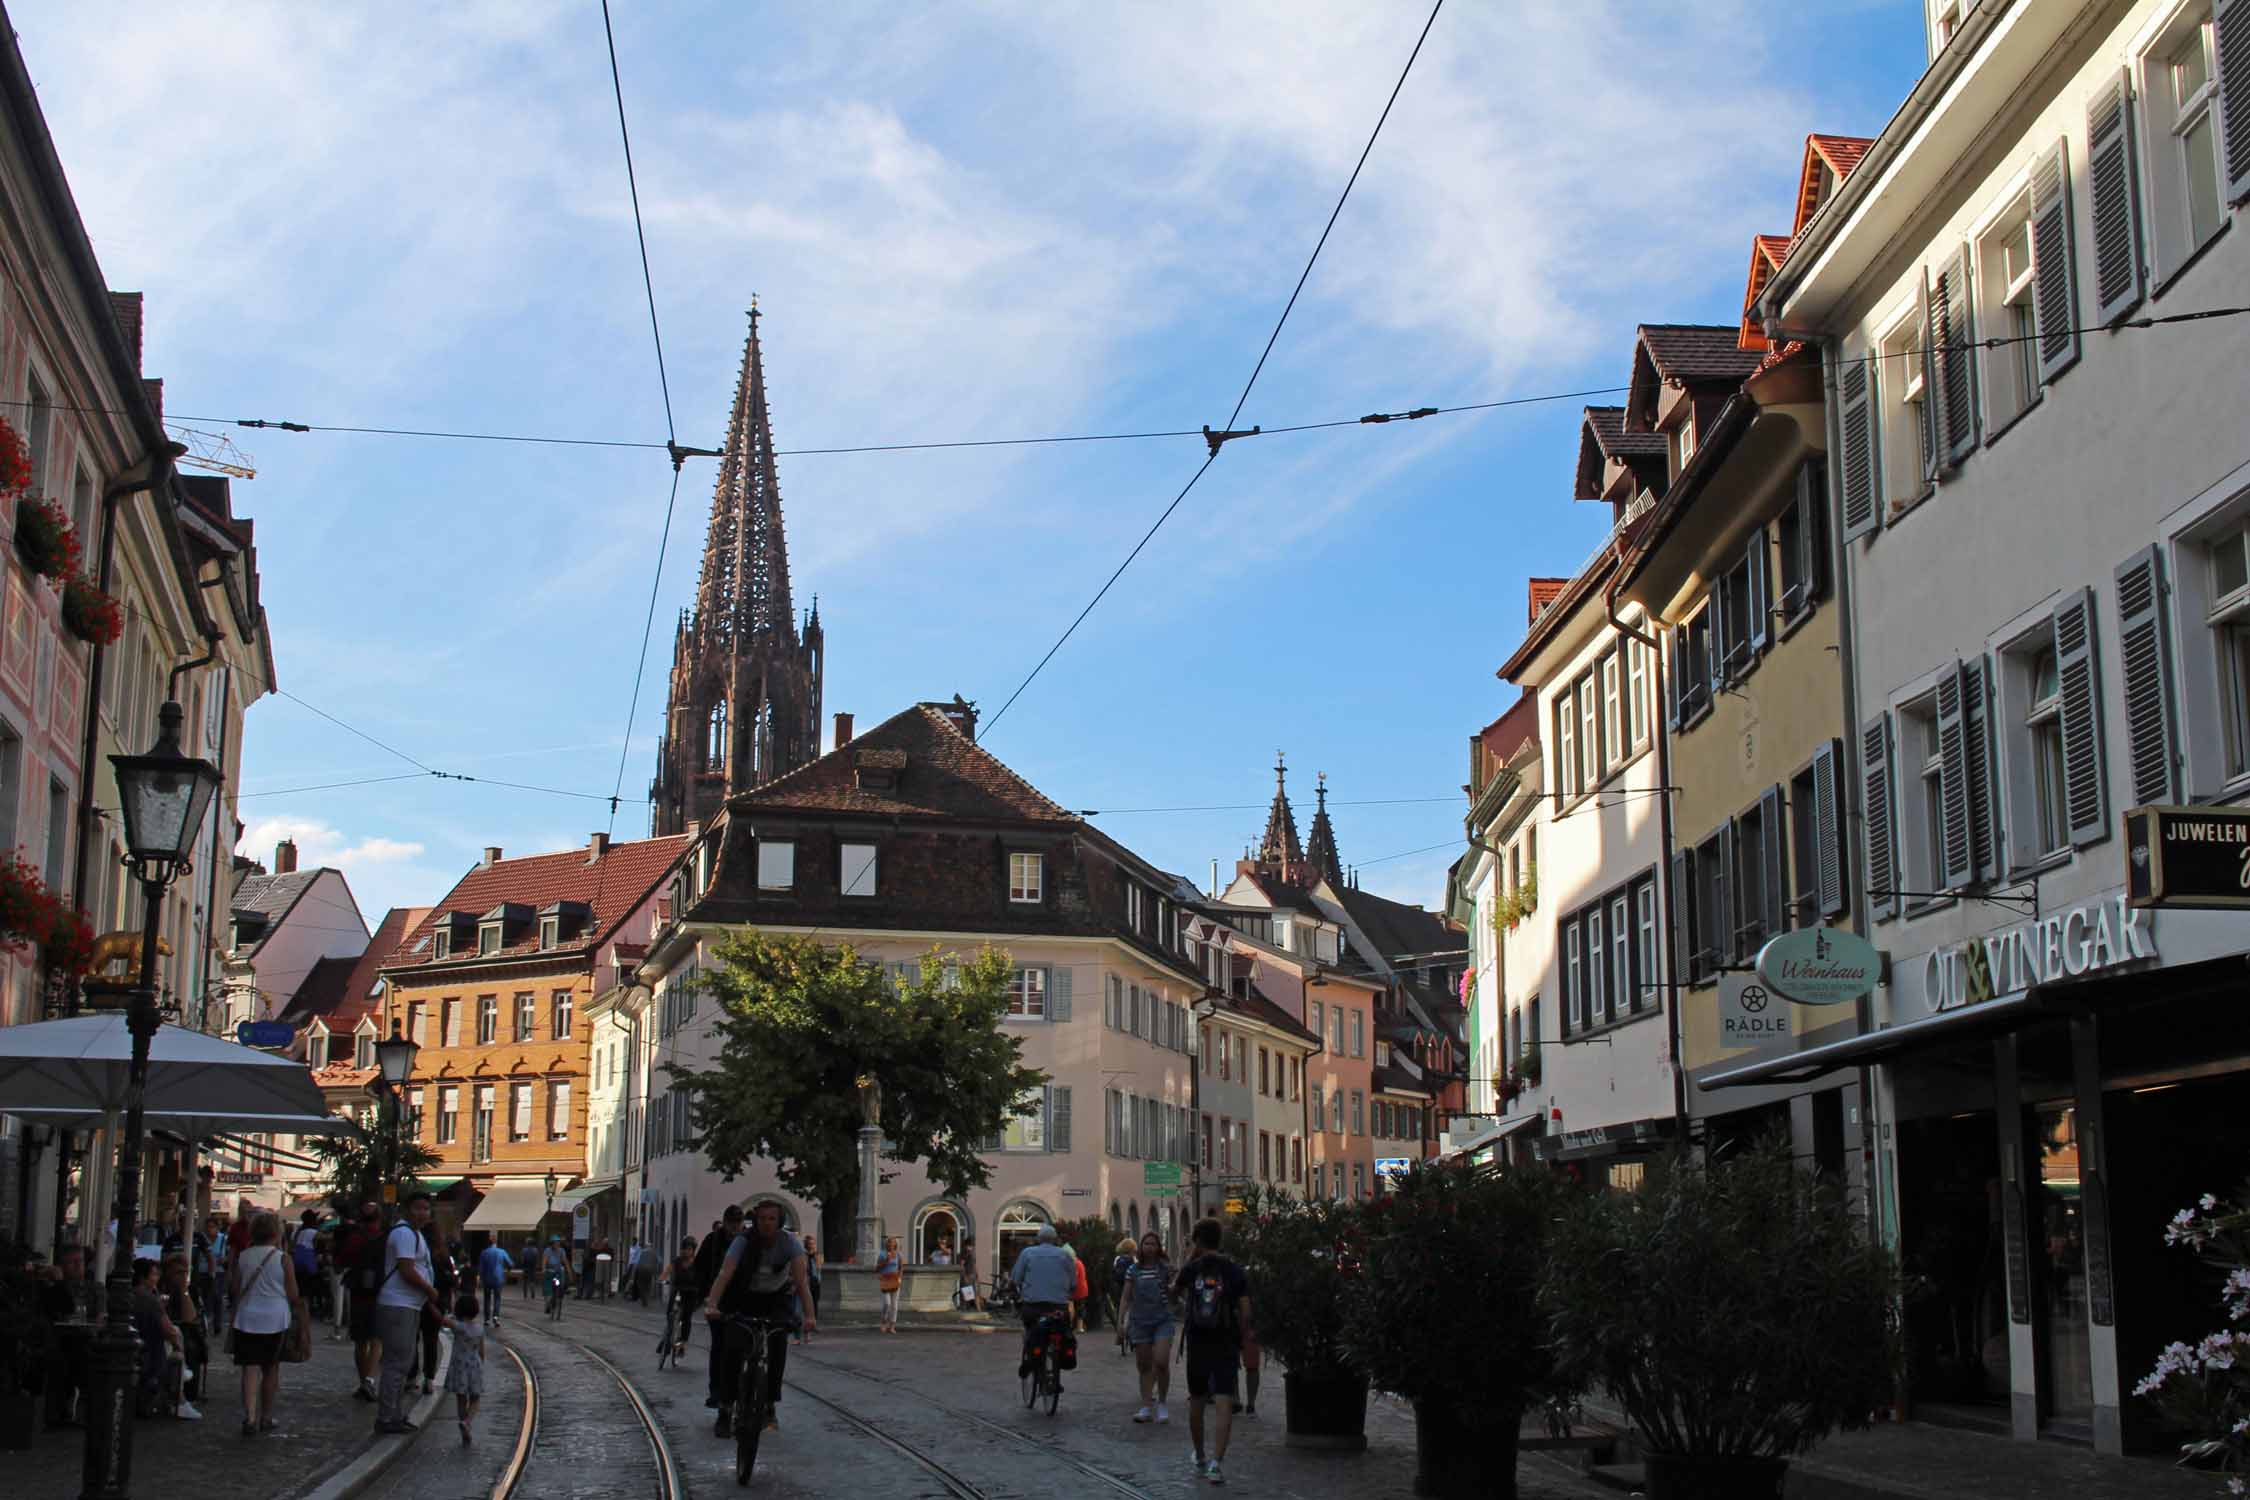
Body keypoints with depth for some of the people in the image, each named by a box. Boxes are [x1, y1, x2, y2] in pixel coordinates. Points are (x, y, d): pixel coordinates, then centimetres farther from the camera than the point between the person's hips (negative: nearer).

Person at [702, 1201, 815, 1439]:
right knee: (733, 1350, -16)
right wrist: (711, 1305, -53)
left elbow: (801, 1281, -31)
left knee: (778, 1344, -21)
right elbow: (724, 1275, -36)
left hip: (776, 1300, 1)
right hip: (743, 1299, -1)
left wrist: (809, 1315, -45)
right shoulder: (744, 1241, -25)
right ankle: (725, 1412, -4)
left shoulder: (789, 1242, -23)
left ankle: (771, 1406, -6)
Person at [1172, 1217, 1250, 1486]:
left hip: (1197, 1343, 2)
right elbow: (1245, 1312, -6)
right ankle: (1216, 1462, -22)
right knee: (1224, 1404, -7)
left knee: (1196, 1401, 18)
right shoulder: (1234, 1271, -4)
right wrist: (1239, 1338, 7)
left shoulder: (1192, 1268, -3)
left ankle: (1200, 1458, 31)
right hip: (1226, 1345, -2)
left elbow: (1174, 1289, 18)